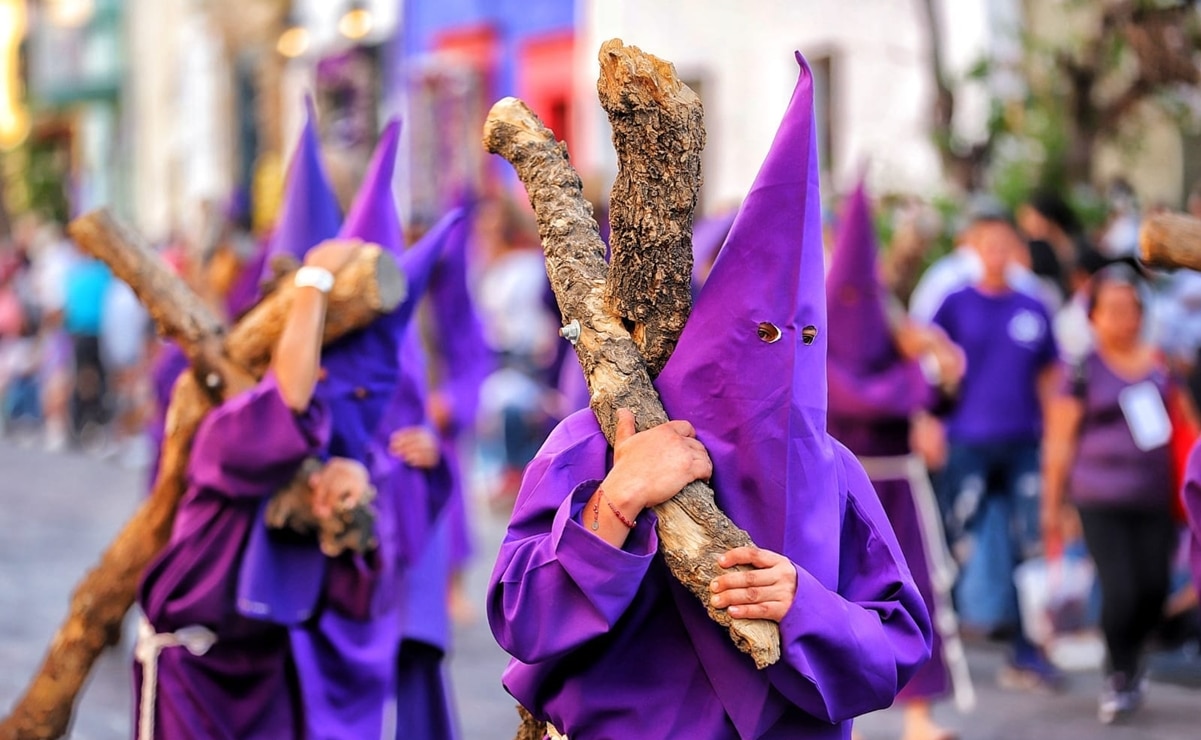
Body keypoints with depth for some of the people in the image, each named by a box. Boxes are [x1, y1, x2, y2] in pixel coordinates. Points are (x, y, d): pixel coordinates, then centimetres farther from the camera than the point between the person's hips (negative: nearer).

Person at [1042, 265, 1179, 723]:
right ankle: (1117, 679, 12)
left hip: (1154, 500, 3)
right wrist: (1052, 504, 0)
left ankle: (1131, 664, 28)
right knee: (1120, 591, -11)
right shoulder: (1084, 370, -2)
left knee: (1154, 591, -1)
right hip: (1101, 502, -3)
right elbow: (1060, 440, 1)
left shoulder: (1161, 363, 9)